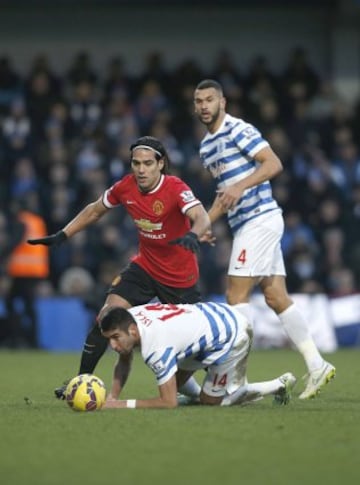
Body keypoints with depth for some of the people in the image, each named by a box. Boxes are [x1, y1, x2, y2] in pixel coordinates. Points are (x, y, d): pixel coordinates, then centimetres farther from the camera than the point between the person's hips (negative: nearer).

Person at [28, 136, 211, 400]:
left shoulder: (175, 189, -24)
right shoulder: (125, 187, -10)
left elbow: (201, 217, -41)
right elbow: (95, 210, 9)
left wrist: (193, 235, -64)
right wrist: (62, 235, 7)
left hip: (180, 275, -3)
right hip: (145, 266, 3)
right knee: (107, 317, -13)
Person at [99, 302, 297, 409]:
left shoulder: (156, 348, -36)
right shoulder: (128, 318, -12)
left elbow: (169, 403, -29)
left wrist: (123, 405, -29)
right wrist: (113, 397, -6)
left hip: (231, 337, -9)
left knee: (211, 401, 2)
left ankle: (279, 385, 13)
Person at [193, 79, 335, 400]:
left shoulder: (238, 130, -10)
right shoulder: (206, 146, 18)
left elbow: (274, 164, -19)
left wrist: (240, 187, -28)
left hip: (259, 219, -9)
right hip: (247, 224, 9)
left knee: (237, 294, -10)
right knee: (276, 297, 5)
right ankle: (317, 366, 7)